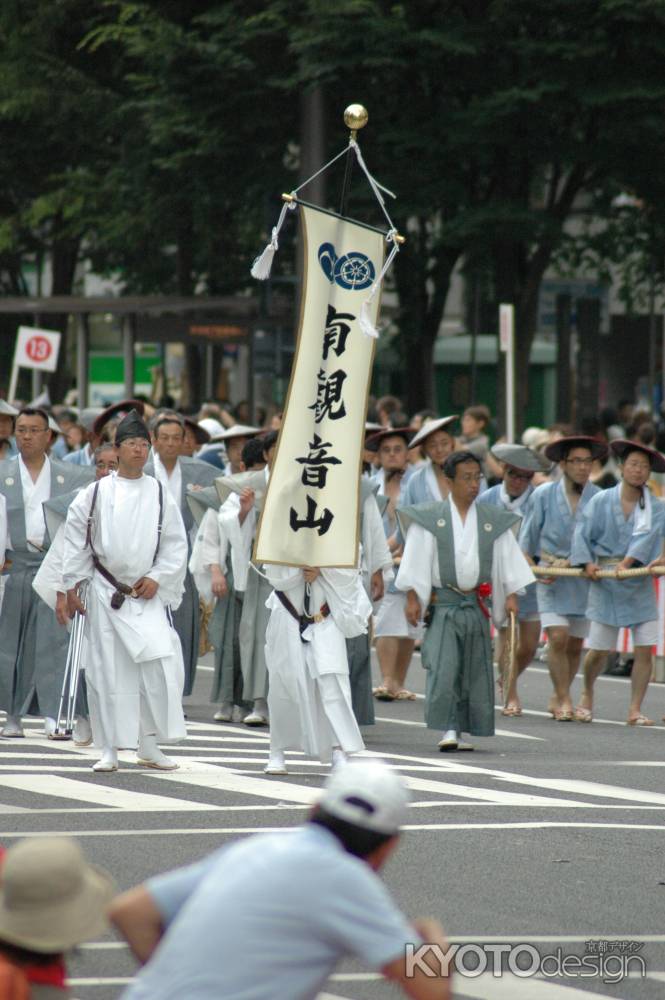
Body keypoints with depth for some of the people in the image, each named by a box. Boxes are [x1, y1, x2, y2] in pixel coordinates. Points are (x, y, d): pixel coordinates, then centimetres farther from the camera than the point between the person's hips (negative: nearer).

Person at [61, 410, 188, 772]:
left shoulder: (160, 495, 4)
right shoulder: (96, 493, 1)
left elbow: (175, 545, 7)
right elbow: (76, 540, 5)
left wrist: (157, 579, -4)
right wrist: (72, 586, 2)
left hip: (148, 592, 1)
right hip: (105, 590, -1)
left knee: (160, 664, -11)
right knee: (108, 670, 1)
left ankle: (148, 745, 3)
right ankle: (110, 749, 10)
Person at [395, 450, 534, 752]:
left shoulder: (493, 521, 7)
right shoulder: (430, 518, -1)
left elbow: (507, 560, 9)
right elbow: (416, 560, -1)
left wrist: (511, 596, -1)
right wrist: (412, 598, -7)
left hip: (475, 606, 3)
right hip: (442, 604, -3)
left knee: (474, 670, 4)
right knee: (443, 668, -15)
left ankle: (462, 731, 12)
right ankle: (448, 730, -14)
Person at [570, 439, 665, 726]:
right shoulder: (601, 501, 1)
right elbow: (583, 533, -2)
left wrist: (627, 562, -28)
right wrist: (587, 562, -18)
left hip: (640, 585, 1)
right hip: (605, 584, -1)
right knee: (599, 649, 2)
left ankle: (635, 710, 2)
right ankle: (587, 694, 30)